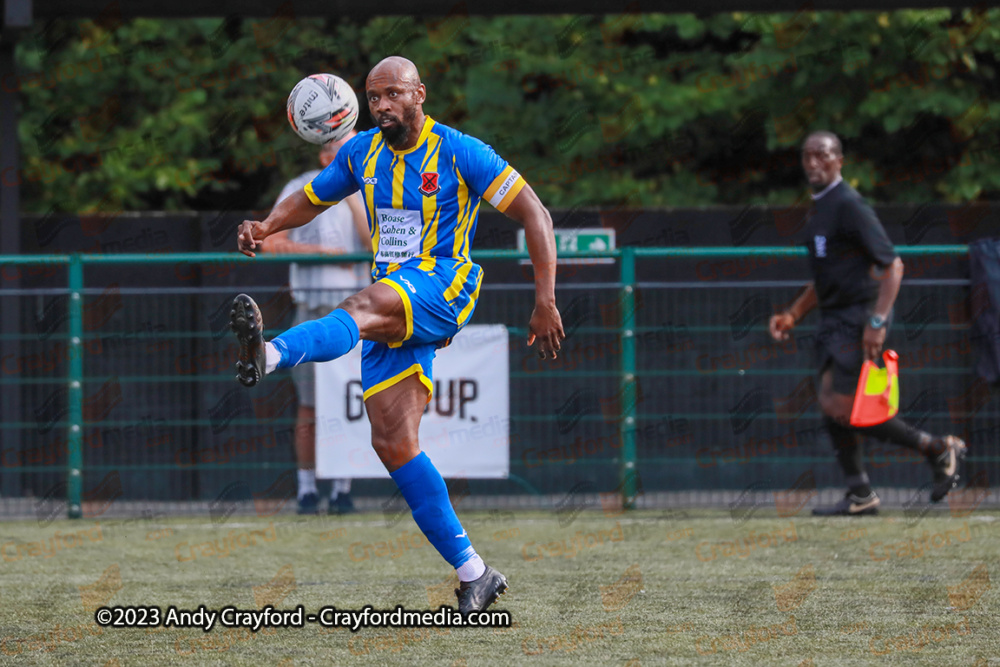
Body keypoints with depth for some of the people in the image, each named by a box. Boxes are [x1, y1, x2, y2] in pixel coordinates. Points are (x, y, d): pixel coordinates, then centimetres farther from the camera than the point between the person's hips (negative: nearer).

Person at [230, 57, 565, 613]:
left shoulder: (459, 153, -5)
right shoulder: (362, 154, 12)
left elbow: (535, 215, -6)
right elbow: (311, 199, 25)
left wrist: (546, 303, -13)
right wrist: (268, 226, 2)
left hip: (443, 285, -6)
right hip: (392, 304, 6)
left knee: (364, 308, -38)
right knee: (392, 442, -5)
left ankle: (270, 355, -68)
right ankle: (474, 575, 1)